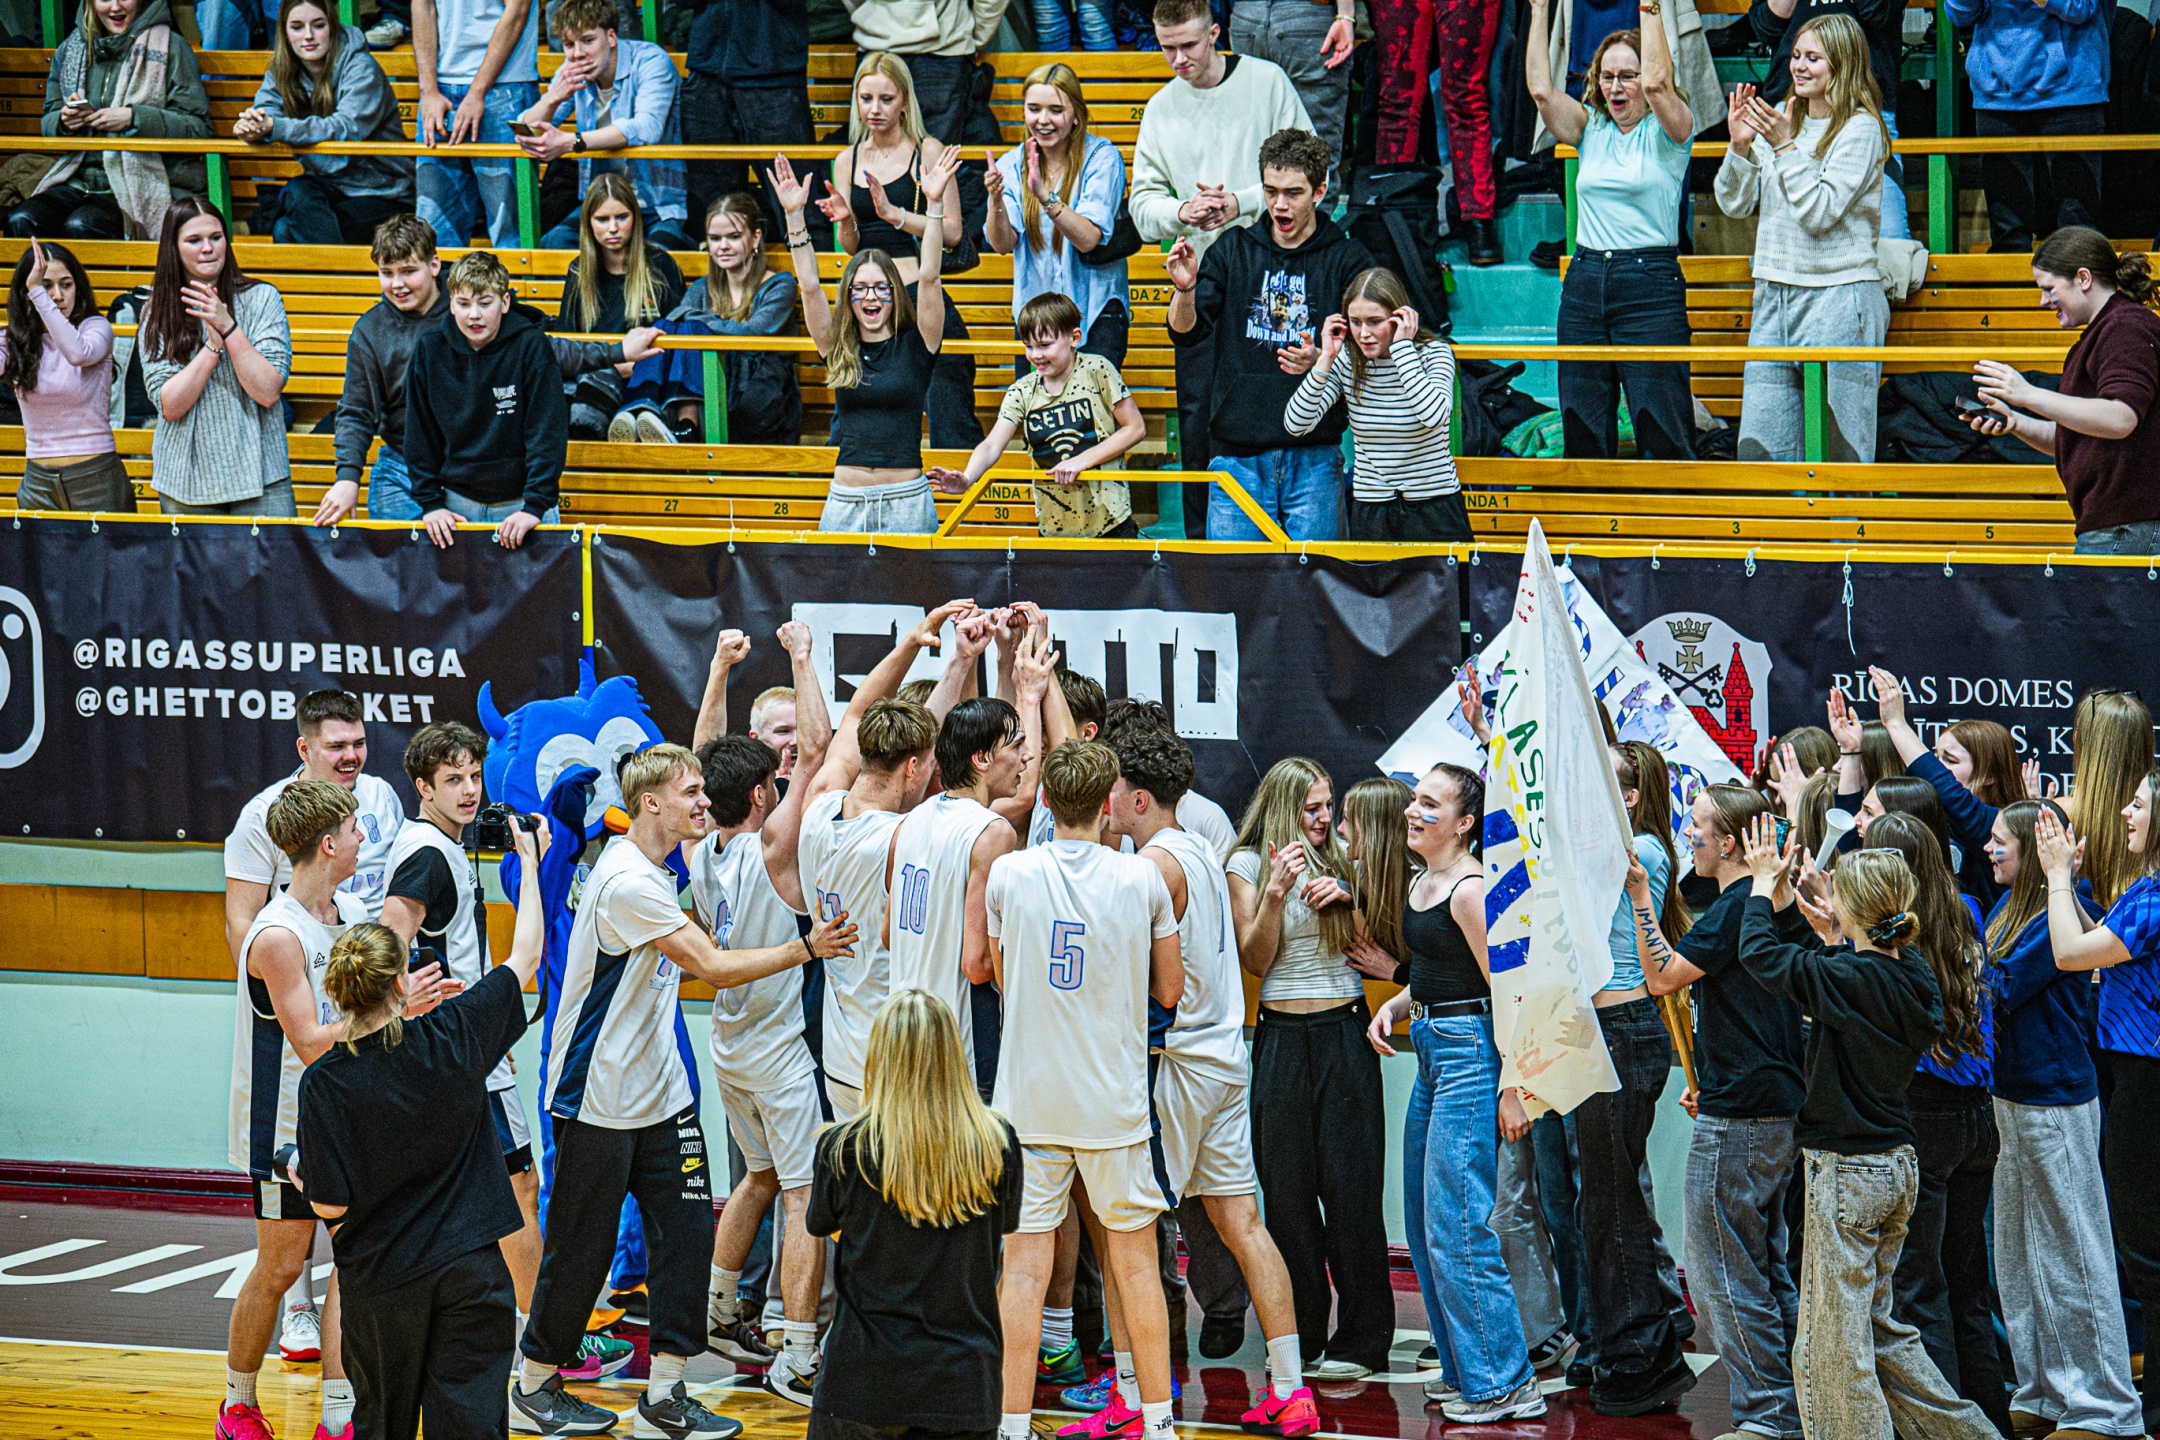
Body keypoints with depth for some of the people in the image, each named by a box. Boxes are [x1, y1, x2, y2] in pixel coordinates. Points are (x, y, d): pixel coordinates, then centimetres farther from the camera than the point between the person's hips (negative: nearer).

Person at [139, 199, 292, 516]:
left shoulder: (261, 299, -1)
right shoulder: (156, 316, 4)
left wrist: (228, 326, -16)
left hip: (258, 479, -2)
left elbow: (268, 392, -10)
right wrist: (213, 344, -16)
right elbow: (170, 406, -6)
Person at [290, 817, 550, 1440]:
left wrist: (301, 1176, 11)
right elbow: (526, 954, 3)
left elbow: (331, 1204, -12)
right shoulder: (453, 1037, -11)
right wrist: (529, 861, 16)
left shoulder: (324, 1084, -14)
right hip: (469, 1269, 0)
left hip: (379, 1281, 0)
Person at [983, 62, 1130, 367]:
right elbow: (1002, 244, -9)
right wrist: (996, 200, -29)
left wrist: (1045, 195, -32)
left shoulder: (1101, 158, -6)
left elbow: (1088, 239, -19)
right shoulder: (1011, 166, 4)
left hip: (1096, 310, -3)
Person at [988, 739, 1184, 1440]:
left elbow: (999, 979, 9)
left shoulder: (1007, 872, -4)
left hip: (1029, 1100, 0)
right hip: (1115, 1104, 0)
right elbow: (1169, 990, 5)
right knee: (1134, 1262, 9)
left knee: (1023, 1266, 1)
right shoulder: (1141, 878, -4)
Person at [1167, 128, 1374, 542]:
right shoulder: (1232, 252, 10)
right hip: (1238, 451, 2)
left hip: (1314, 457, -2)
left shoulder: (1347, 259, 4)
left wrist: (1321, 361, -21)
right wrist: (1184, 291, -18)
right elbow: (1186, 334, 4)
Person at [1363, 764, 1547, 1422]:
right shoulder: (1422, 882, 12)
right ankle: (1463, 1368, 23)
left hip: (1470, 1052, -10)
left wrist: (1511, 1091, -19)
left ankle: (1503, 1382, -3)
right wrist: (1392, 1007, 7)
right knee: (1424, 1224, 14)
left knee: (1457, 1226, -9)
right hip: (1429, 1048, 10)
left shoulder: (1472, 889, -16)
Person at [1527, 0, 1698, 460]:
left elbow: (1656, 83, -20)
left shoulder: (1667, 131, -1)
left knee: (1662, 436, -7)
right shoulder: (1591, 130, 11)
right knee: (1582, 434, 8)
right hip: (1585, 282, 5)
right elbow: (1541, 88, -2)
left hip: (1651, 285, -5)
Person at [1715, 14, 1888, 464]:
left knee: (1843, 452, -4)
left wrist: (1785, 146, -17)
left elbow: (1820, 212, -14)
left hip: (1839, 298, -6)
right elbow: (1734, 204, 11)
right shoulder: (1780, 120, 12)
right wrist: (1740, 146, -5)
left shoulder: (1861, 128, -6)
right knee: (1759, 447, 3)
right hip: (1775, 294, 6)